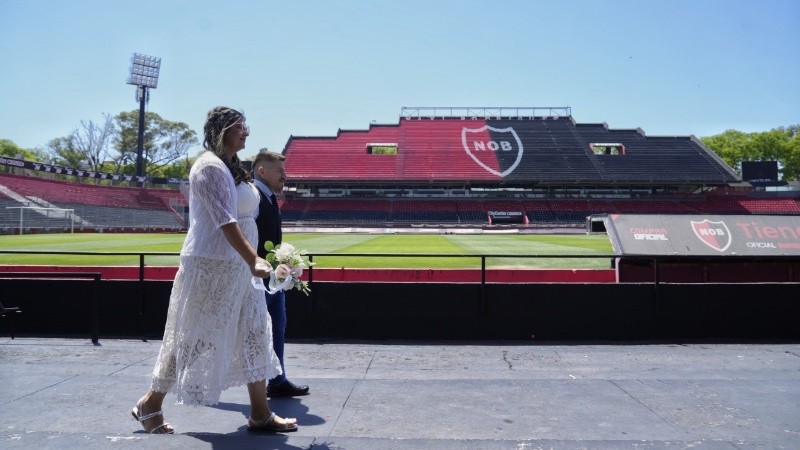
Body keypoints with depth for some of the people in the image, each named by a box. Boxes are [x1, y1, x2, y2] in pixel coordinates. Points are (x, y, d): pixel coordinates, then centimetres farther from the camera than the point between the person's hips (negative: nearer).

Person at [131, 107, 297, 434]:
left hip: (235, 268, 9)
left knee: (254, 334, 8)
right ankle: (150, 404, 22)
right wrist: (253, 260, -32)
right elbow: (225, 221, -25)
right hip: (211, 266, -9)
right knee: (194, 338, 2)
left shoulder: (231, 167, 14)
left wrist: (251, 260, 17)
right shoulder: (211, 166, -15)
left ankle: (260, 414, 15)